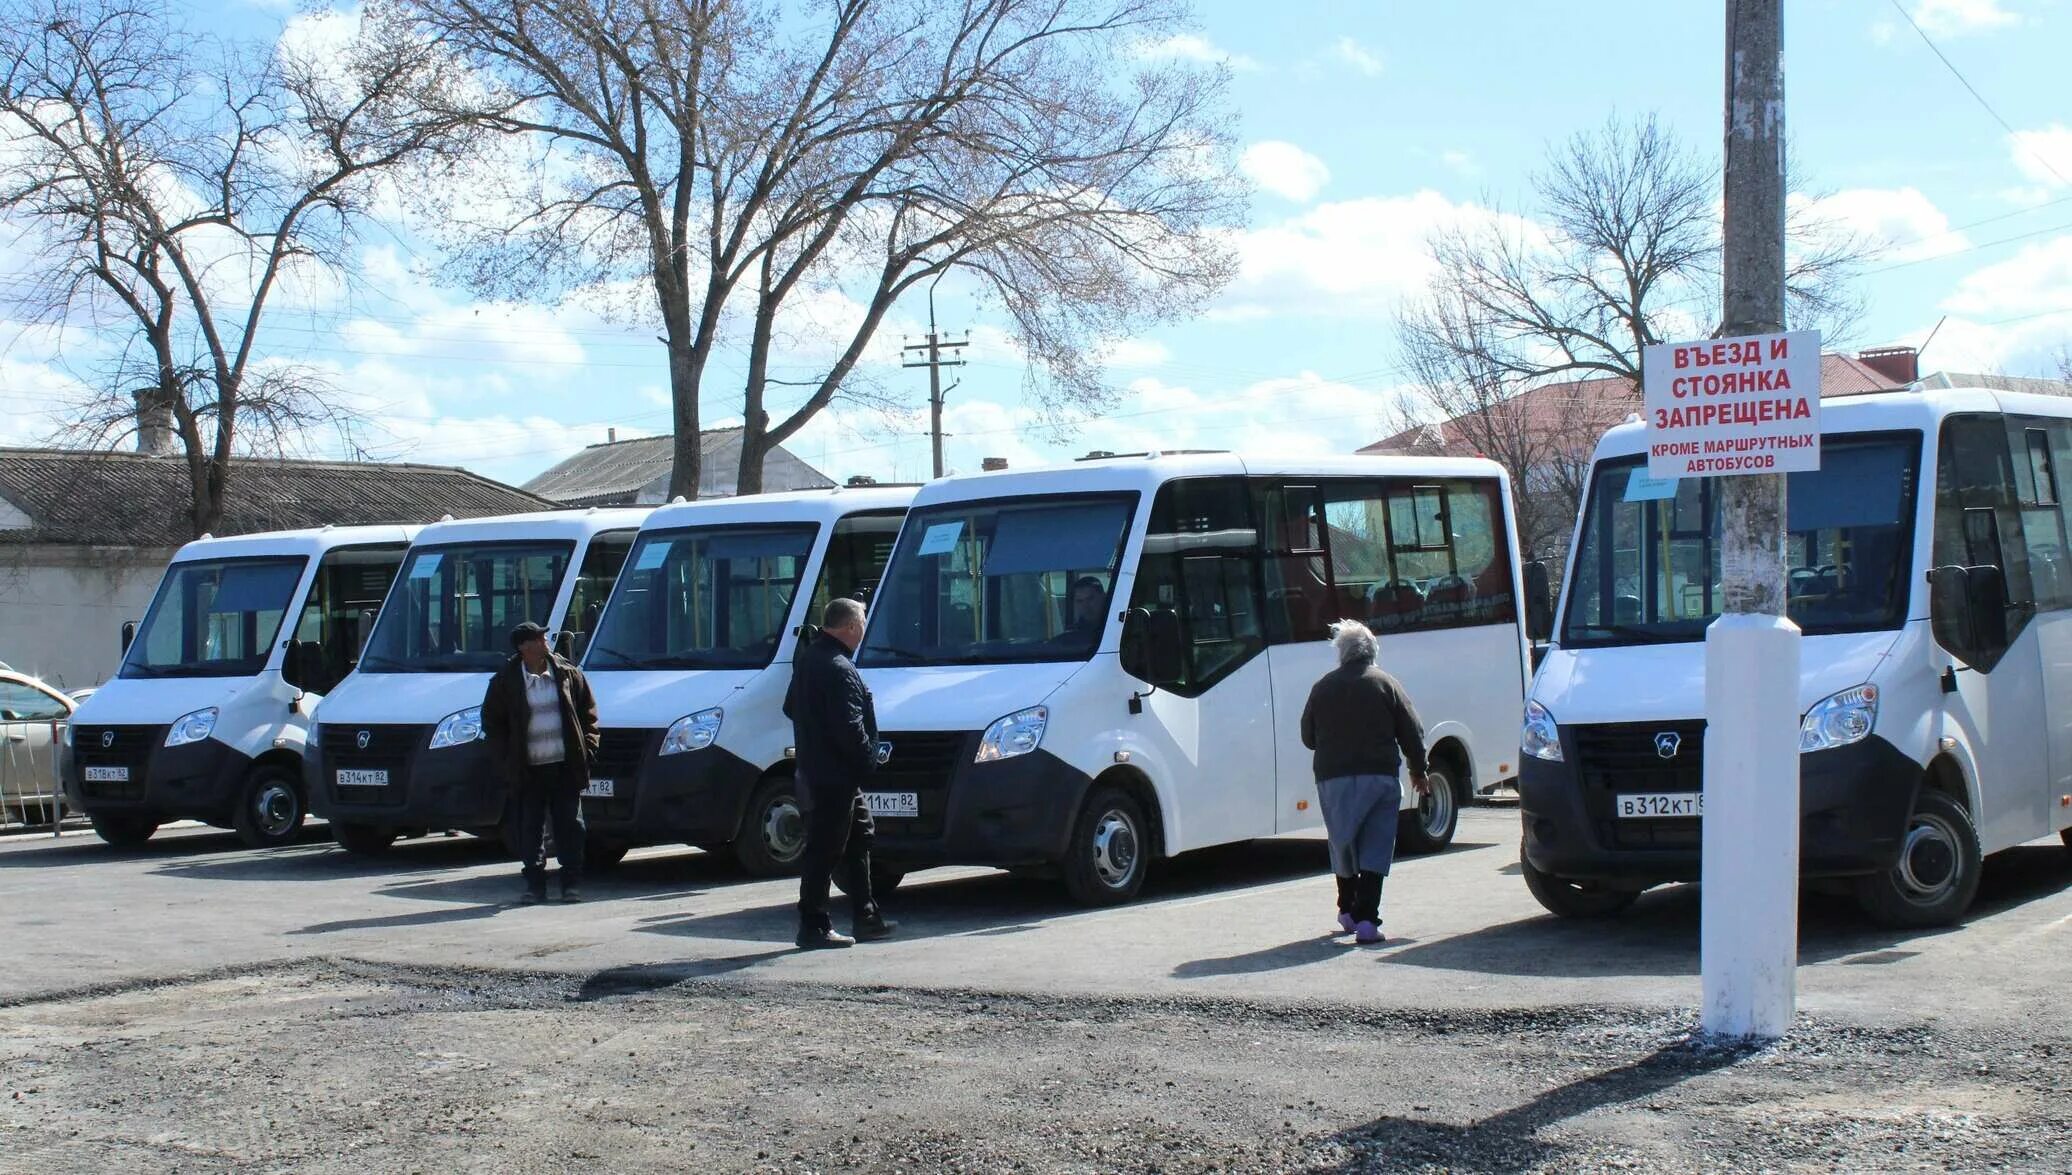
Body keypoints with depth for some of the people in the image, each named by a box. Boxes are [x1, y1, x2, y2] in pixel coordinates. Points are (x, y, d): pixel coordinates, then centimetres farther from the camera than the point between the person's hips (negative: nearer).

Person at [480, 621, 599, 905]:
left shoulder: (568, 674, 4)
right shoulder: (505, 681, -1)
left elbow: (588, 713, 11)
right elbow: (491, 722, 7)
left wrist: (587, 748, 2)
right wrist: (504, 760, 0)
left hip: (566, 766, 1)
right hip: (528, 770, -1)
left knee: (570, 826, 3)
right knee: (530, 829, 3)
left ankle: (572, 883, 10)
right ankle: (535, 886, 11)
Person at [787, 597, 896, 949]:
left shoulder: (807, 659, 12)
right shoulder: (839, 670, -20)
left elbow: (790, 709, 23)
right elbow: (849, 727, -24)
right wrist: (868, 760, -10)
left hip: (814, 770, 11)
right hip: (835, 777, -11)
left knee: (860, 839, 18)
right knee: (824, 851, -5)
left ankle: (866, 918, 23)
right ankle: (813, 927, 0)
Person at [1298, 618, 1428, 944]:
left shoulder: (1322, 688, 7)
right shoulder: (1385, 684, 1)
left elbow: (1308, 737, 14)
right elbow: (1411, 731, 2)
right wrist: (1418, 770, 15)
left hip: (1333, 778, 2)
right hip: (1379, 777, -2)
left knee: (1342, 846, 17)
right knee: (1375, 851, -2)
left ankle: (1347, 911, 24)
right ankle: (1366, 919, -12)